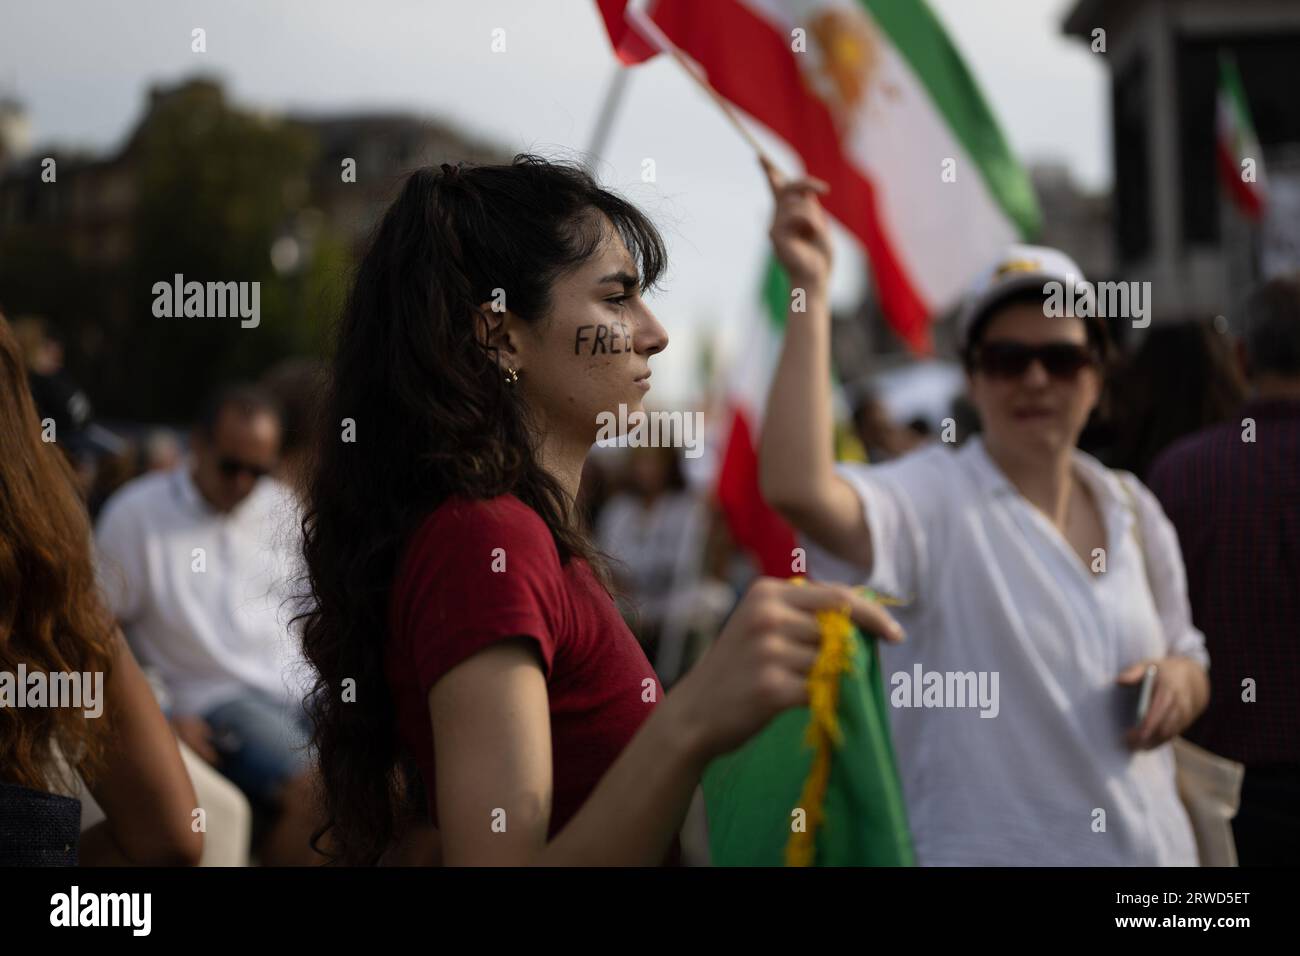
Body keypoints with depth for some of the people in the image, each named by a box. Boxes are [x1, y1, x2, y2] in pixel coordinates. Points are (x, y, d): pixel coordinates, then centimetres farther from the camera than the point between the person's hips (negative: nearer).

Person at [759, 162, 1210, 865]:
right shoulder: (932, 500, -14)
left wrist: (1180, 679, -7)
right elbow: (796, 489, -34)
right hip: (989, 851, -5)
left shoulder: (1134, 511, 4)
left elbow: (1186, 655, 17)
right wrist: (811, 289, -33)